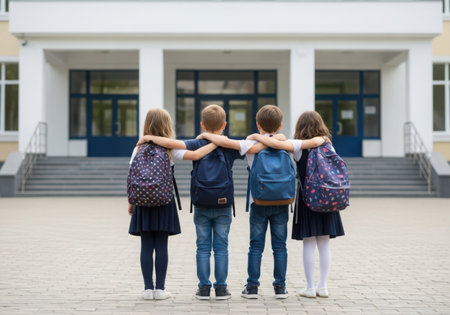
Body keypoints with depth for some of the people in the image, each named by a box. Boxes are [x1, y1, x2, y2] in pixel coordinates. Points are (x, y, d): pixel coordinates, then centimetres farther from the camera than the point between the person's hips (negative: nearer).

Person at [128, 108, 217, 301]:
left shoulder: (139, 148, 3)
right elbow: (195, 155, -14)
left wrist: (131, 201, 9)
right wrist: (215, 143, -3)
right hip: (163, 200, -2)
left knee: (146, 246, 5)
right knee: (161, 247, 3)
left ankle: (148, 288, 7)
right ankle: (160, 289, 6)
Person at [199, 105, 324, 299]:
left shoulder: (251, 145, -6)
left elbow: (224, 141, -14)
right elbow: (315, 142, -4)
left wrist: (206, 135, 2)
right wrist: (321, 138, 19)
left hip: (259, 202, -1)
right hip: (281, 202, 1)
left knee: (256, 245, 5)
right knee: (280, 245, 8)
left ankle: (252, 287, 7)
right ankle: (280, 287, 10)